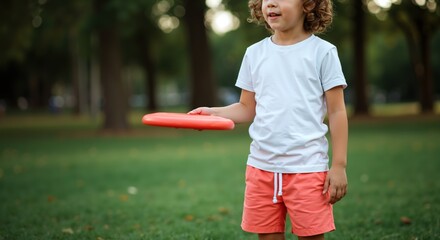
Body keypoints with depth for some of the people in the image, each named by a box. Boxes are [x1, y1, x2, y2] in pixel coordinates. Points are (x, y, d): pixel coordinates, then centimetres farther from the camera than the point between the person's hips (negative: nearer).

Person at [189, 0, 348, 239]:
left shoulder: (322, 51, -2)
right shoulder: (254, 53, 8)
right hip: (261, 166, 4)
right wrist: (213, 112, -4)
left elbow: (336, 112, -2)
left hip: (307, 166, -4)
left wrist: (339, 165, -5)